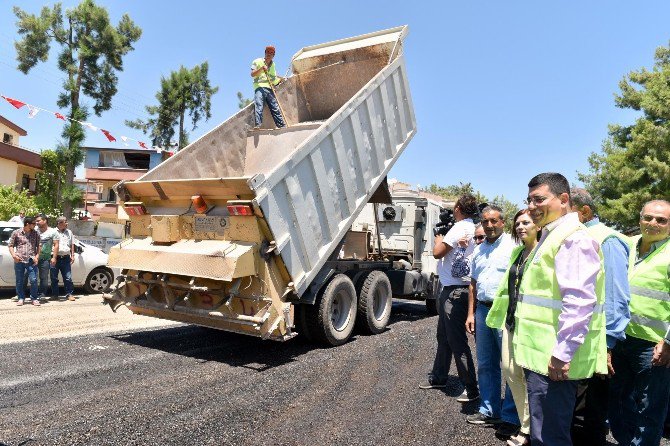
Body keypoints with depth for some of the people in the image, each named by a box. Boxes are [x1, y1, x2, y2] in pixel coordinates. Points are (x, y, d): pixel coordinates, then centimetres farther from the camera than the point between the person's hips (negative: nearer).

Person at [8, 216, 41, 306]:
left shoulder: (36, 234, 10)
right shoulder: (16, 233, 5)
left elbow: (38, 246, 12)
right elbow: (10, 245, 8)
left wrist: (37, 256, -1)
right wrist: (14, 255, -7)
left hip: (31, 261, 0)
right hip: (19, 261, 0)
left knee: (33, 280, -6)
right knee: (19, 281, 6)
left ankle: (34, 298, 6)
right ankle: (21, 298, 19)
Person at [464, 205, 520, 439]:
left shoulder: (513, 246, -6)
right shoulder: (479, 250, 15)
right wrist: (471, 313, 14)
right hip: (483, 309, 7)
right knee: (485, 365, 13)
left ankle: (510, 418, 9)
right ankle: (489, 411, 25)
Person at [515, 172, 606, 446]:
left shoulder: (573, 238, -15)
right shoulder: (549, 237, 18)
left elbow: (579, 301, -25)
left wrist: (562, 354, -24)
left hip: (553, 360, -10)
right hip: (540, 355, 10)